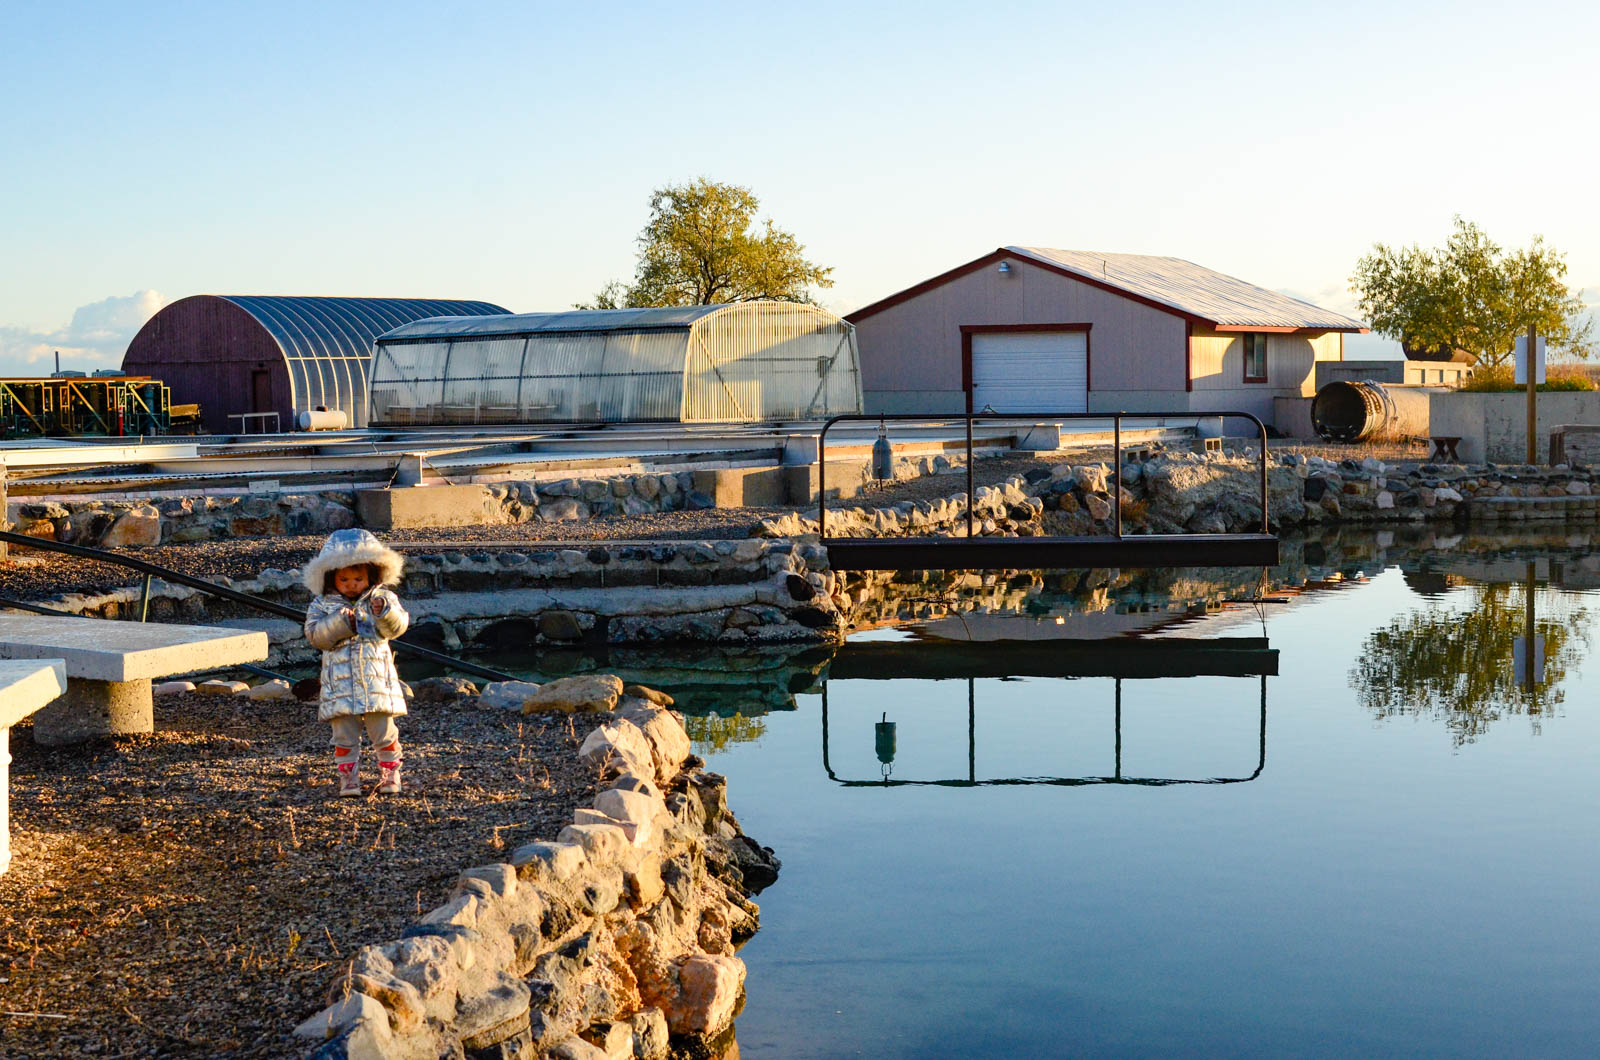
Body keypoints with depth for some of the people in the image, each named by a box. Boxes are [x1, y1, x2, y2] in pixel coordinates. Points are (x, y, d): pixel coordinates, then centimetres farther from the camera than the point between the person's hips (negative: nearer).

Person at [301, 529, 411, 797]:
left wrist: (386, 611, -25)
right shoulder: (322, 604, 4)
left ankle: (389, 775, 18)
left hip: (377, 679, 0)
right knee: (344, 734, 3)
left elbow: (398, 627, -5)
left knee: (384, 731, 4)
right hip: (340, 682, 0)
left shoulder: (382, 598, 5)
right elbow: (315, 634, -7)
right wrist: (341, 622, -19)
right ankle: (348, 776, 14)